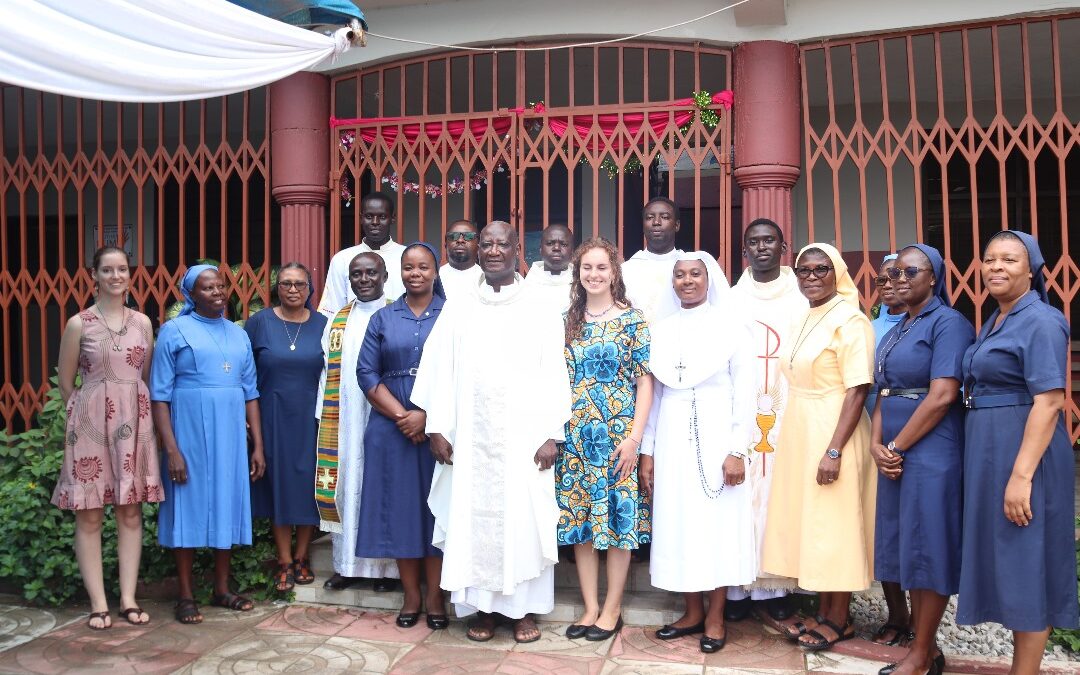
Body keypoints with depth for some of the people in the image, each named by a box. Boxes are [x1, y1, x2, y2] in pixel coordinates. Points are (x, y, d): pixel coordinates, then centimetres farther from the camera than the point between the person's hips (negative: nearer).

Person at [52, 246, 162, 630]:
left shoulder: (142, 322, 7)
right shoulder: (78, 324, -2)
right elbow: (65, 381, 6)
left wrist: (140, 413, 9)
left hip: (135, 423, 3)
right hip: (91, 421, -3)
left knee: (131, 511, 6)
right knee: (90, 515, 1)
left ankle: (128, 599, 14)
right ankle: (98, 604, 10)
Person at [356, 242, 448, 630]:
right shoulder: (383, 319, 10)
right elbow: (366, 373, 2)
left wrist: (426, 416, -15)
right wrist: (401, 415, -11)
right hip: (392, 429, 2)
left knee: (436, 507, 3)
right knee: (400, 507, 5)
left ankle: (435, 597, 13)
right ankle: (411, 595, 17)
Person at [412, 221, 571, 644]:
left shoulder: (541, 311, 3)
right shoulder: (457, 312, 9)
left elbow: (553, 374, -1)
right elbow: (439, 372, 6)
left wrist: (552, 434, -8)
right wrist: (437, 428, -2)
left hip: (524, 439, -1)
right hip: (471, 440, 2)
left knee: (525, 519, 2)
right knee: (474, 518, 5)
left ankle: (524, 607, 17)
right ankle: (484, 607, 18)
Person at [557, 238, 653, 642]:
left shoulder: (633, 320, -1)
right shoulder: (567, 321, 9)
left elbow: (645, 382, -4)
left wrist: (634, 437, -11)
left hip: (618, 435, -4)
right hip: (575, 437, 4)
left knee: (617, 516, 2)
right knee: (578, 517, 6)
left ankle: (612, 608, 16)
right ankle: (590, 607, 18)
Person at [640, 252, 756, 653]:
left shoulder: (730, 326, -1)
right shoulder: (662, 328, 9)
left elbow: (744, 393, -3)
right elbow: (653, 393, 10)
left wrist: (737, 450, -10)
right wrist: (647, 450, 6)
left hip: (715, 436, -3)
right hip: (673, 439, 3)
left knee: (719, 522, 2)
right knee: (678, 522, 7)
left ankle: (715, 616, 15)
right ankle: (693, 611, 20)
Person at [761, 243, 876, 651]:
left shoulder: (849, 320, -12)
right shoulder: (802, 320, 12)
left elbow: (857, 390, -18)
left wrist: (834, 450, -22)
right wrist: (792, 439, 11)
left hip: (833, 434, -8)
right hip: (799, 434, 8)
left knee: (835, 524, 2)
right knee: (810, 522, 13)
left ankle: (840, 619, 17)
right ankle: (824, 611, 26)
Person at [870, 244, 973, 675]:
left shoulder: (948, 323, -9)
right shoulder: (896, 329, 15)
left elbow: (942, 396, -18)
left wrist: (896, 446, -12)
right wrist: (877, 444, -2)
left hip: (931, 453, -8)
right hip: (896, 455, 8)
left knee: (927, 549, 0)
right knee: (906, 548, 12)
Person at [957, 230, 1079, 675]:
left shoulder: (1040, 321, -13)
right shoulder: (994, 321, 14)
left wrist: (1021, 475, -25)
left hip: (1024, 452, -9)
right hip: (986, 452, 9)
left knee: (1025, 564, 0)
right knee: (1005, 559, 15)